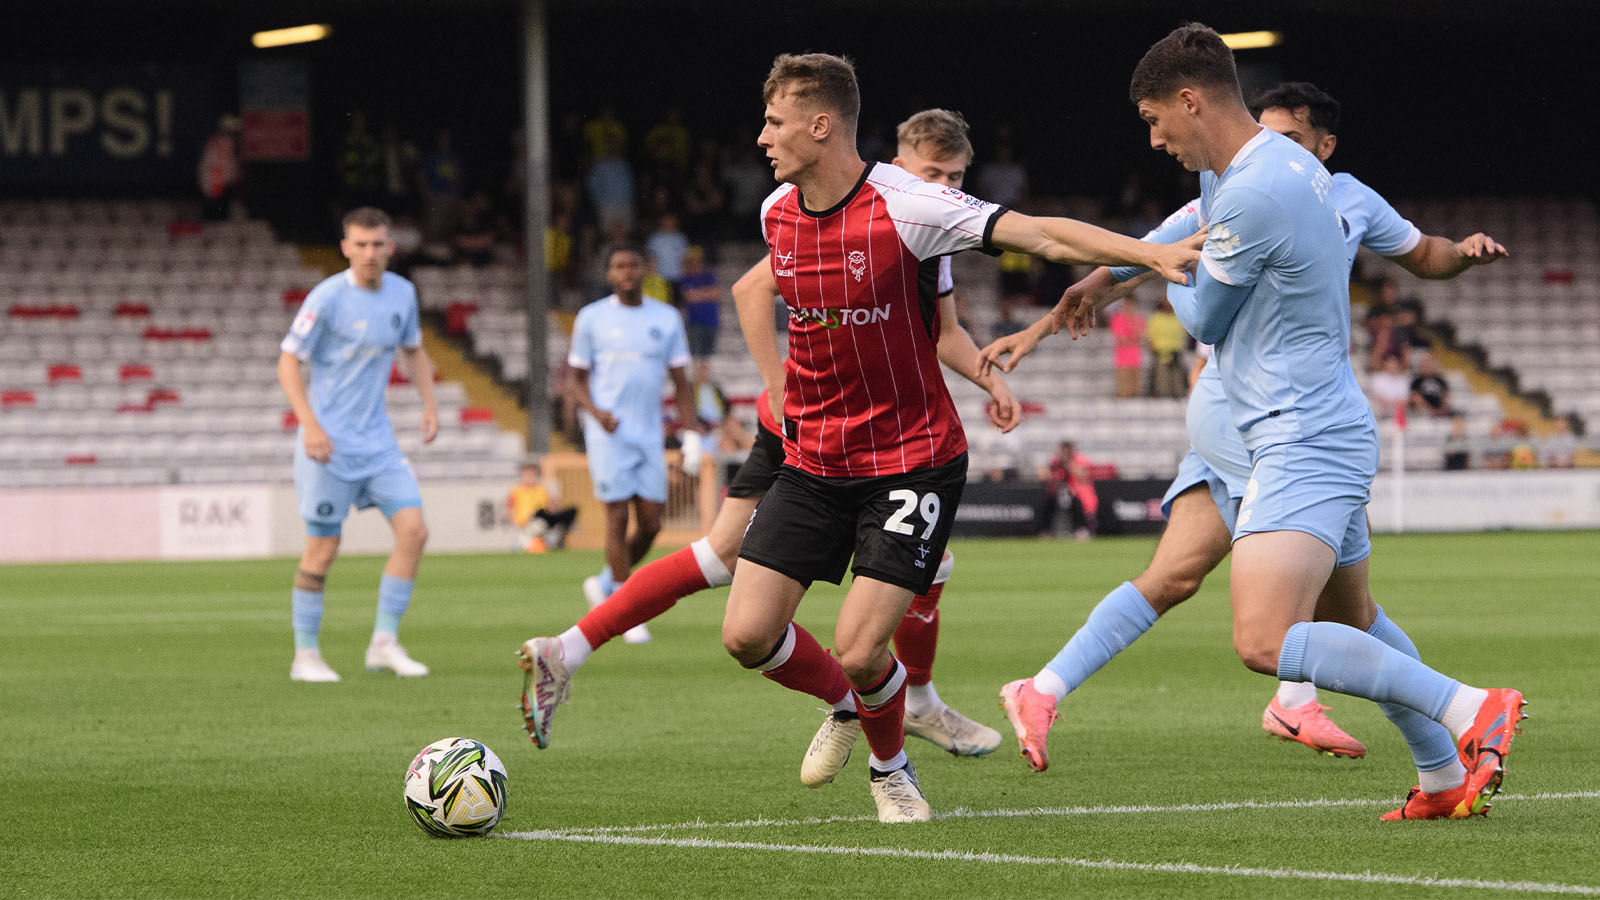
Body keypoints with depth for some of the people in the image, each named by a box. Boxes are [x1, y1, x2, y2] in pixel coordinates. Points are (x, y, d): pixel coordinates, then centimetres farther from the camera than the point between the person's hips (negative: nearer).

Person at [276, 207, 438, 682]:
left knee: (413, 530, -7)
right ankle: (306, 655, 10)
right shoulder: (327, 298, -13)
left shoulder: (402, 293, 5)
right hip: (329, 443, -5)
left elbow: (413, 350, 22)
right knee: (322, 549, -3)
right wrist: (310, 425, -22)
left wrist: (429, 405, 8)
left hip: (377, 440, 5)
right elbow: (288, 362, -11)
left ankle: (384, 643, 2)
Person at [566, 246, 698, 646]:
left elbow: (680, 382, 12)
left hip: (650, 434, 3)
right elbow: (577, 377, 7)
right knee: (618, 516, -9)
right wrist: (596, 412, -13)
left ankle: (604, 585, 23)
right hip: (609, 433, -3)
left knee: (651, 523, -1)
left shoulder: (667, 319, 9)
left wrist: (690, 433, 2)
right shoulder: (592, 318, 3)